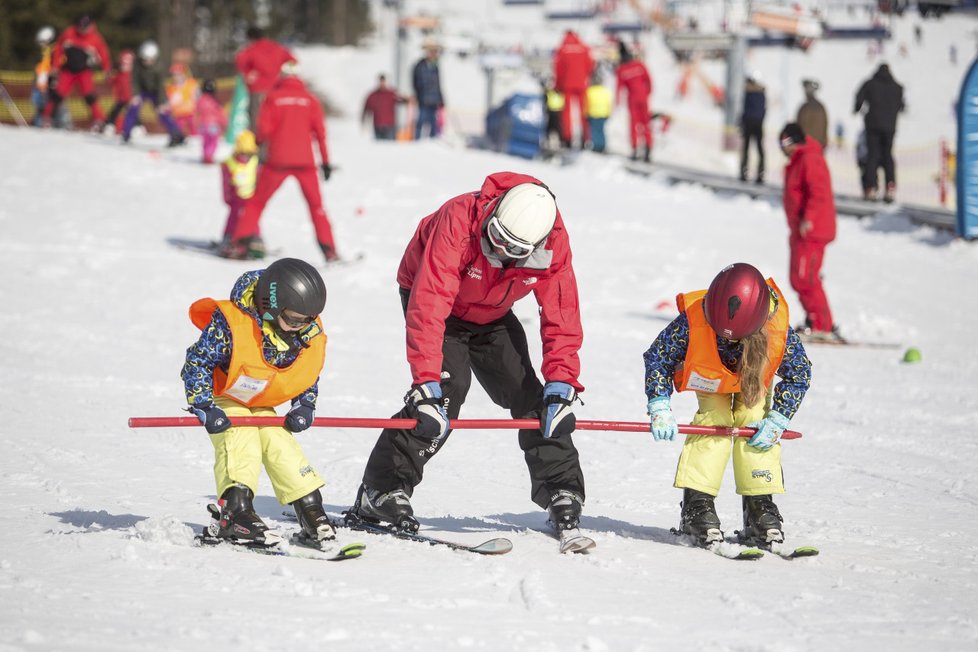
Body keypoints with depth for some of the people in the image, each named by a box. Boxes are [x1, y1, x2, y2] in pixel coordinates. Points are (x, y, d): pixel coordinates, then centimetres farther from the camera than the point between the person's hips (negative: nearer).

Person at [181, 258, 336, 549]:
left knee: (281, 445, -7)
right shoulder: (230, 324, -33)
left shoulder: (311, 334, -14)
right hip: (224, 399, -5)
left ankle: (311, 512, -2)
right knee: (241, 443, -25)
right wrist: (204, 408, -27)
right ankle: (235, 512, -31)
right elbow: (197, 362, -25)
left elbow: (310, 374, 7)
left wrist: (304, 406, -4)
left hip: (262, 405, 5)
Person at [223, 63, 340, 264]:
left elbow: (264, 128, -6)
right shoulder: (309, 99, 7)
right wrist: (325, 161, 6)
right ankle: (329, 249, 4)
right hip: (305, 160, 2)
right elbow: (320, 130, 2)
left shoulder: (273, 97, 2)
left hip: (278, 159, -1)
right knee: (316, 205, 12)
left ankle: (240, 242, -3)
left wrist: (259, 141, 15)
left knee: (257, 202, 8)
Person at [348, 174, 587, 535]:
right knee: (449, 386, -24)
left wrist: (560, 384, -30)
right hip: (431, 293, -4)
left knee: (527, 393, -4)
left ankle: (561, 491, 11)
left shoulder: (552, 242, -28)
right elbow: (429, 306, -45)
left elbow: (562, 317, -21)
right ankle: (380, 491, -21)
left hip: (491, 315, 4)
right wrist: (426, 381, -50)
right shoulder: (459, 221, -41)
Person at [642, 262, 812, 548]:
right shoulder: (693, 322, -41)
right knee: (713, 421, -20)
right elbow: (657, 358, -24)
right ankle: (697, 506, -19)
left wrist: (777, 421, -23)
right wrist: (659, 409, -30)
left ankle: (760, 506, -10)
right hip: (710, 376, -1)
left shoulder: (777, 328, -39)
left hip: (755, 378, 1)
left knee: (754, 423, -17)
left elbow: (799, 372, -19)